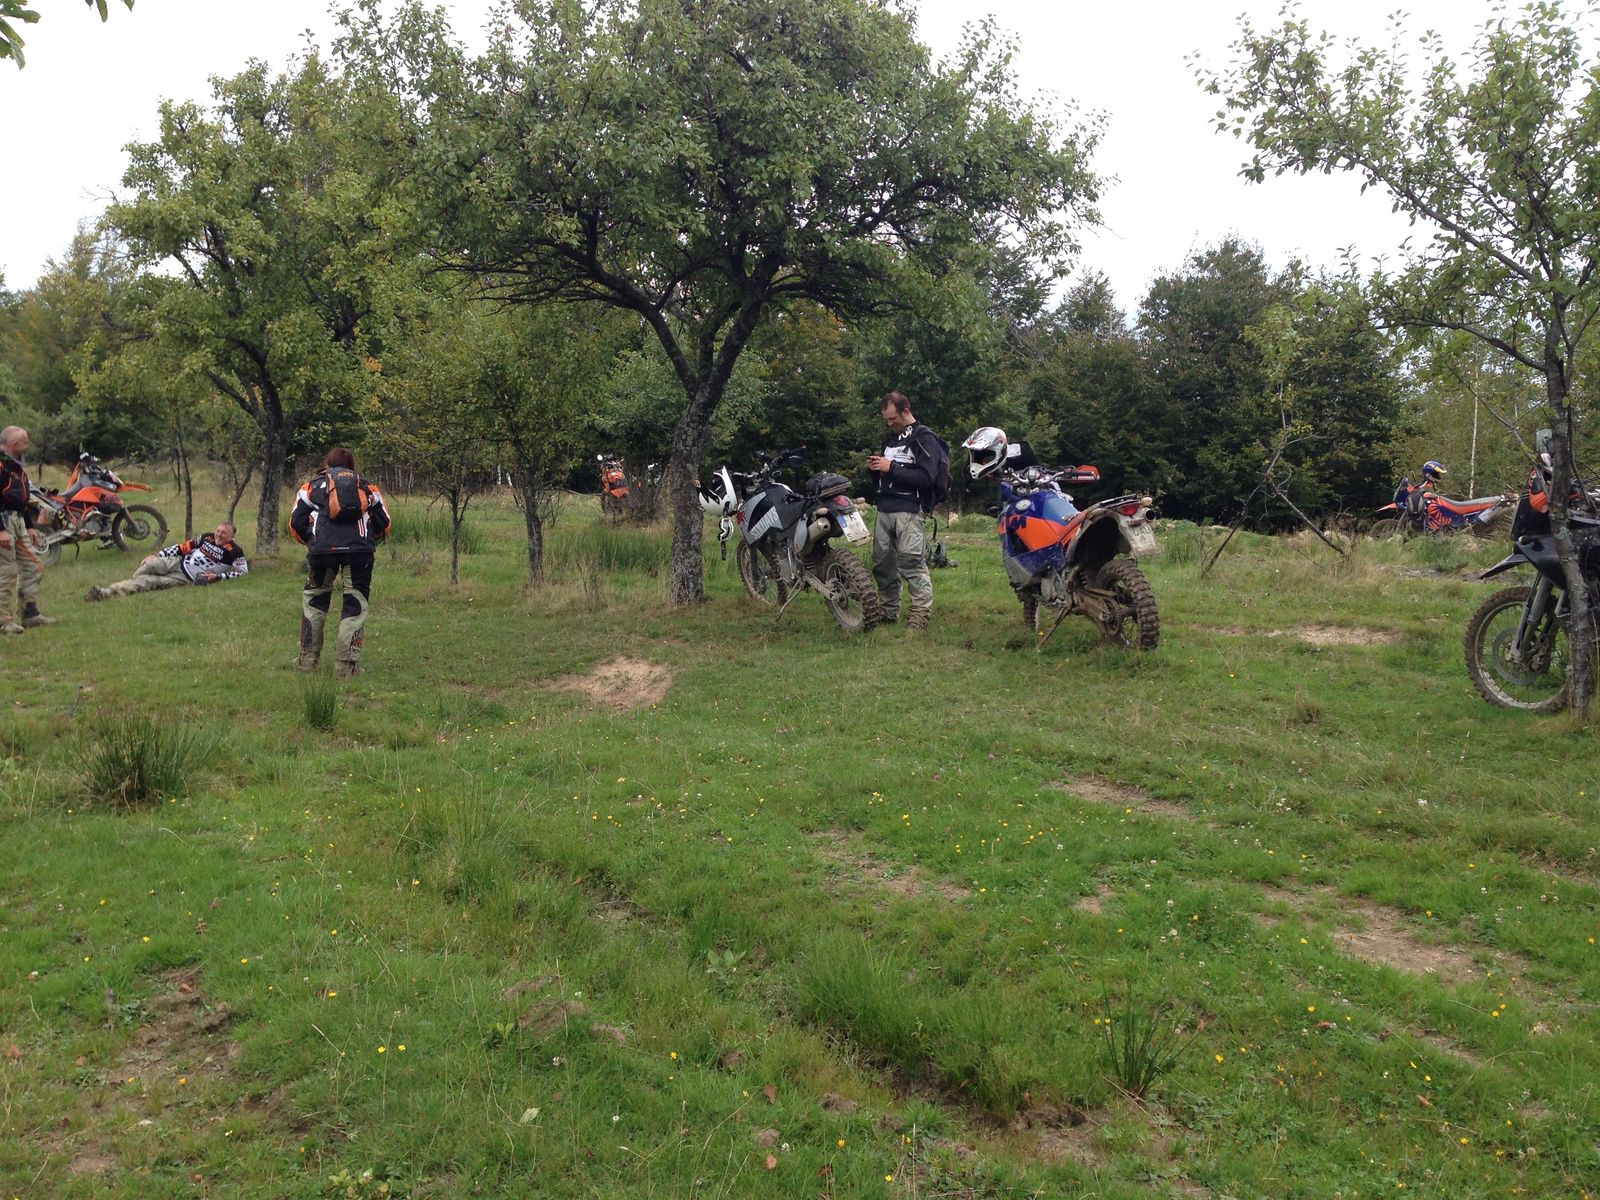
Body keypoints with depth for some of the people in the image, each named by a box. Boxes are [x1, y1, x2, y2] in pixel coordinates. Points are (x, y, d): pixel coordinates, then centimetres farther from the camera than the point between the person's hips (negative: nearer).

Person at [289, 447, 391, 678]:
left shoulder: (312, 484, 23)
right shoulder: (368, 487, 26)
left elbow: (296, 523, 13)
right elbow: (384, 523, 17)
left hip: (323, 547, 0)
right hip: (360, 550, 0)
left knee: (314, 599, 18)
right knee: (356, 604, 7)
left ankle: (307, 660, 22)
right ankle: (347, 664, 4)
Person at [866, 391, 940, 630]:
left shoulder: (924, 437, -4)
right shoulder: (890, 438, 22)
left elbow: (926, 477, -15)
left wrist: (891, 468, -16)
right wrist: (875, 468, 7)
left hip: (908, 509, -8)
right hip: (884, 509, 8)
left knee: (912, 562, -14)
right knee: (882, 563, 8)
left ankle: (921, 613, -12)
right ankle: (889, 611, 17)